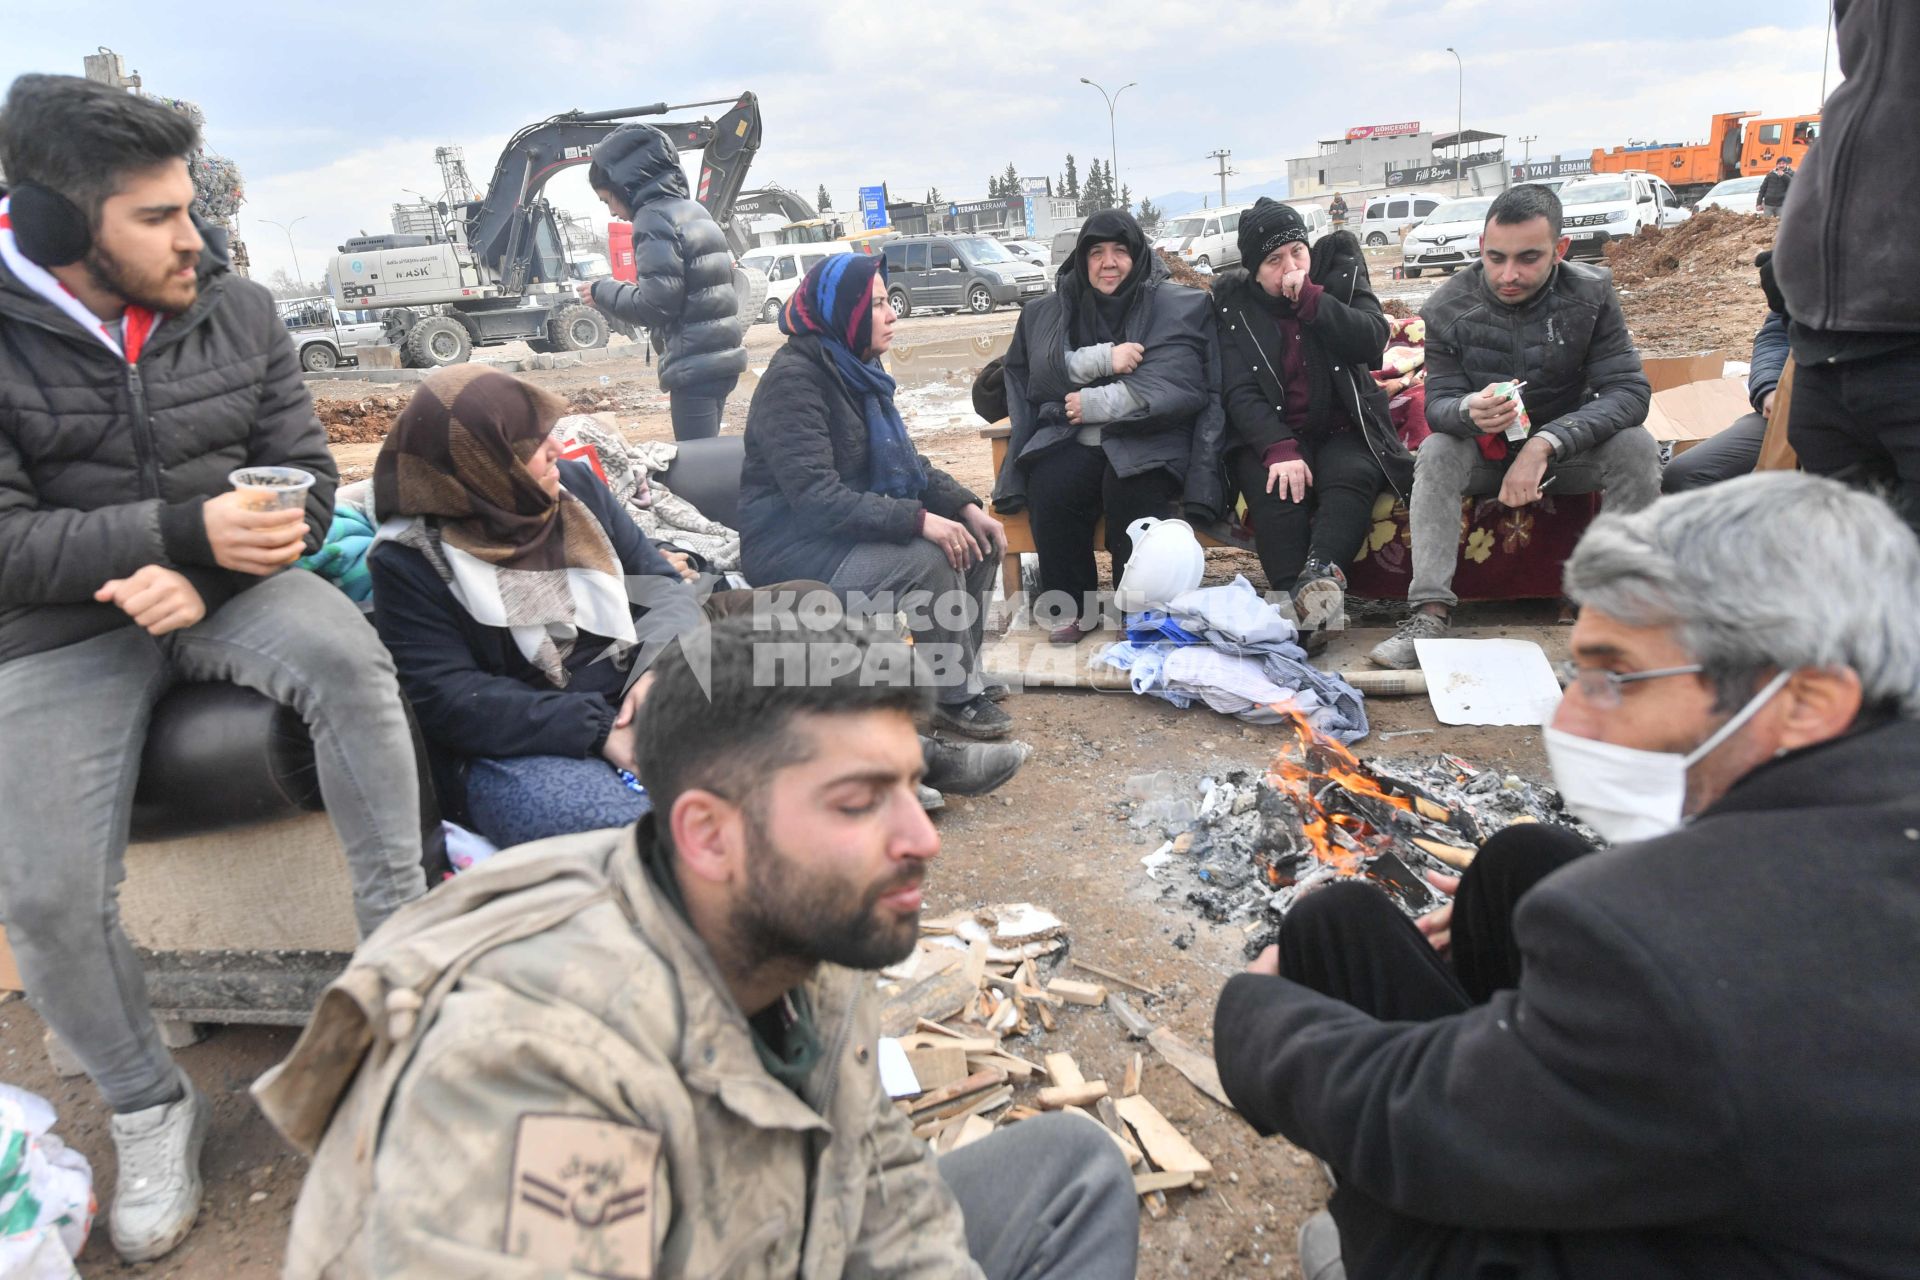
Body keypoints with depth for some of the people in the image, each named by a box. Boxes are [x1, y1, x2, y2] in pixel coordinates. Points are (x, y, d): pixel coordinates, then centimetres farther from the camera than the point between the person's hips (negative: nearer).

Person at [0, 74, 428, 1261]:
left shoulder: (240, 311, 0)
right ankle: (151, 1105, 12)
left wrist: (204, 575, -18)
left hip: (228, 583, 2)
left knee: (349, 658, -32)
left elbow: (310, 484, 0)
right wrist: (187, 529, -26)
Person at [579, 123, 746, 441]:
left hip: (694, 364, -10)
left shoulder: (655, 219, -11)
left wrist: (603, 292, -2)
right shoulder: (695, 210, 17)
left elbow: (655, 304, -18)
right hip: (722, 355, 10)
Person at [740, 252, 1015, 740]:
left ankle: (960, 674, 12)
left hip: (853, 526, 9)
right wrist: (918, 520, -31)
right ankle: (956, 697, -9)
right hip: (795, 546, -9)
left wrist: (966, 507, -4)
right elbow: (816, 496, -28)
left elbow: (906, 460, 12)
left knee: (979, 539, 0)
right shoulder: (794, 378, -20)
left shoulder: (857, 367, 6)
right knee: (926, 560, -27)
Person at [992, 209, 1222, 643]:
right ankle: (1073, 607, -9)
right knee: (1049, 489, -29)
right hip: (1072, 437, 3)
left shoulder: (1181, 307, 6)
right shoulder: (1049, 312, 16)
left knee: (1132, 490, -34)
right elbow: (1041, 376, 1)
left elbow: (1181, 387, -6)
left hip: (1149, 437, -2)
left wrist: (1095, 403, -10)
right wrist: (1102, 359, -12)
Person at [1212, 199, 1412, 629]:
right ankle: (1296, 596, -48)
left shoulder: (1338, 275, 7)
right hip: (1270, 434, -1)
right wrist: (1279, 449, -25)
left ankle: (1320, 570, -57)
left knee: (1353, 475, -33)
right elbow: (1240, 392, -8)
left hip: (1342, 429, 1)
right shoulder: (1234, 304, 3)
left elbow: (1373, 339, -7)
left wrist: (1311, 299, -16)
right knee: (1274, 487, -33)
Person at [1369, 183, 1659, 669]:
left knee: (1636, 446, -27)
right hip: (1483, 450, 0)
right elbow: (1438, 403, -14)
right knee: (1437, 453, -30)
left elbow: (1630, 391, -22)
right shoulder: (1448, 308, -15)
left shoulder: (1590, 294, -16)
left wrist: (1545, 443, -38)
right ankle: (1429, 613, -36)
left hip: (1567, 446, 0)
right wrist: (1468, 412, -41)